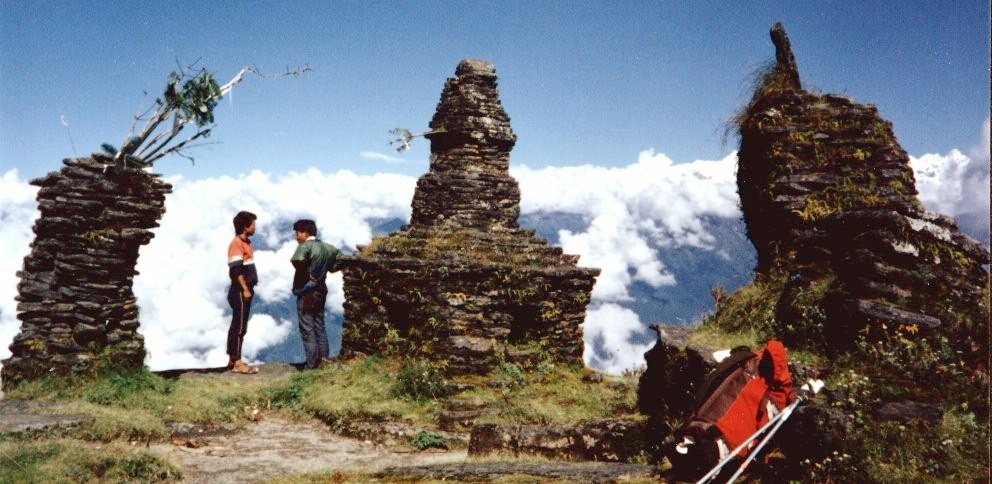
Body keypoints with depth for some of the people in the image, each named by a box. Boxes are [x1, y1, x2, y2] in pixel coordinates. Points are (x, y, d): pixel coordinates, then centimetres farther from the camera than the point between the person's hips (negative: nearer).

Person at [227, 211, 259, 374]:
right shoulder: (236, 243, -14)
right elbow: (235, 269, -20)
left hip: (245, 290, 9)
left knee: (237, 325, 12)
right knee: (239, 326, -7)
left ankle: (233, 360, 18)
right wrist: (245, 289, -20)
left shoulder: (246, 242, 15)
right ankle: (237, 363, -5)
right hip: (240, 291, -9)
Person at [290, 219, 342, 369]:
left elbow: (298, 260, -33)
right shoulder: (325, 246, 9)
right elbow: (339, 256, 21)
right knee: (319, 327, 15)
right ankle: (324, 358, 15)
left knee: (307, 329, -2)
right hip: (321, 291, 8)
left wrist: (304, 275, -17)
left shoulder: (305, 246, -14)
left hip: (306, 293, -8)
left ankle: (312, 363, -2)